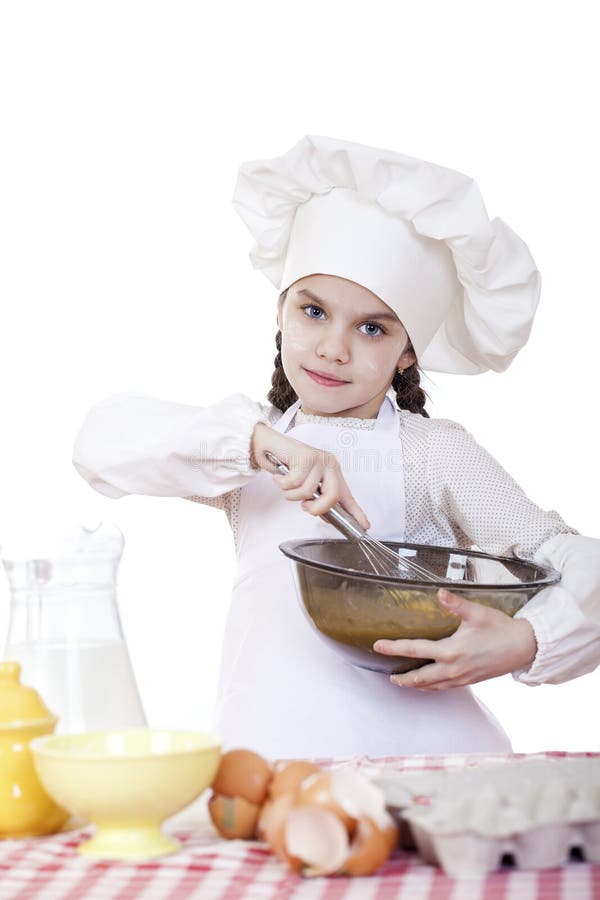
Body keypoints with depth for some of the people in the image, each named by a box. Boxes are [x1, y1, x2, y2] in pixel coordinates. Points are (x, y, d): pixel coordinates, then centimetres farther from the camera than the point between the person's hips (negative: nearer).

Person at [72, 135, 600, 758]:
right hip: (271, 743, 2)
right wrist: (253, 441, -16)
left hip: (417, 739, -2)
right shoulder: (249, 439, 11)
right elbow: (101, 442, -3)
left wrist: (523, 642, -19)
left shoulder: (435, 452, 4)